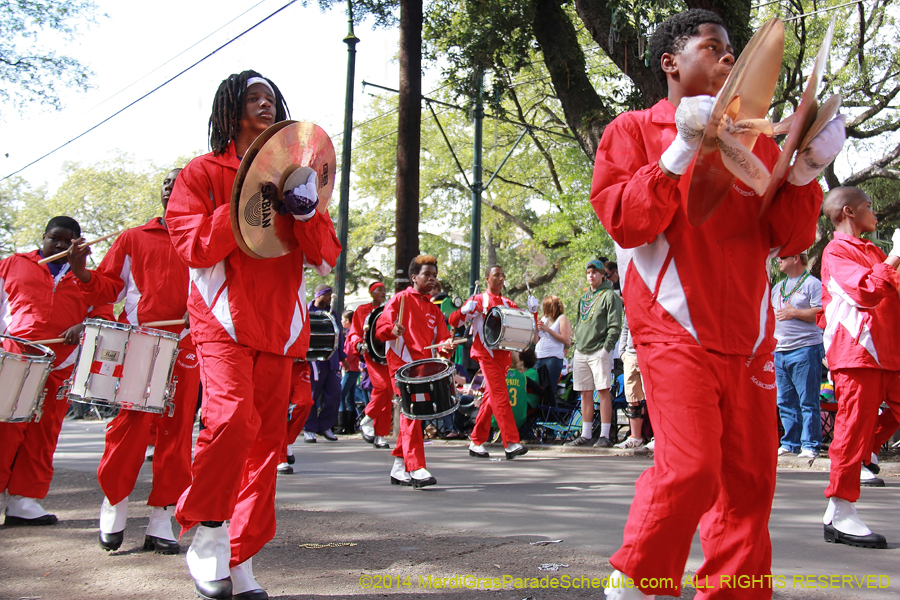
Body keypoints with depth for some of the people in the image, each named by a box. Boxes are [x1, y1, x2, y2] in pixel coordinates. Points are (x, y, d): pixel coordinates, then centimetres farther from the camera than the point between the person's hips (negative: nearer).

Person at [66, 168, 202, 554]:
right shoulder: (133, 239, 15)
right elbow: (108, 288, 11)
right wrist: (81, 272, -8)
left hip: (183, 349, 1)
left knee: (175, 435, 0)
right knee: (129, 428, -6)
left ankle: (161, 524, 8)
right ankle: (114, 503, 17)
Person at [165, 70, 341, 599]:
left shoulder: (292, 176, 17)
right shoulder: (203, 173, 7)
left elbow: (327, 257, 8)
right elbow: (194, 247, -7)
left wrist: (306, 211, -12)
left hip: (279, 326, 4)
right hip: (224, 319, -4)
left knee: (267, 440, 2)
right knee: (233, 417, -25)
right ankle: (206, 531, -3)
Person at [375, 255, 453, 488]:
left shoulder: (434, 309, 19)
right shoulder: (400, 299, 2)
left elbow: (441, 337, 13)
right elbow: (380, 329, -4)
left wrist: (444, 347, -10)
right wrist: (393, 330, -25)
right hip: (403, 363, -6)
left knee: (413, 415, 9)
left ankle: (398, 469, 19)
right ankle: (416, 469, -16)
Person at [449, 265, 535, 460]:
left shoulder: (508, 304, 16)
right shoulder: (478, 300, 2)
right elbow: (453, 321, -3)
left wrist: (532, 311, -1)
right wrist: (465, 311, -23)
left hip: (503, 354, 6)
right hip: (486, 354, -6)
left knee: (491, 398, 8)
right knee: (501, 396, -15)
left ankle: (476, 442, 17)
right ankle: (510, 443, -19)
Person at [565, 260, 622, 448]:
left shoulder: (610, 296, -2)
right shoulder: (584, 297, 20)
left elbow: (615, 326, -9)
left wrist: (607, 347, -15)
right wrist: (576, 345, 14)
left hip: (599, 351, -7)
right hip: (581, 352, 7)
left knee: (603, 391, -7)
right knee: (585, 393, 8)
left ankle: (604, 436, -5)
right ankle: (586, 435, 13)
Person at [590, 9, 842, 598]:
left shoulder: (754, 141, 17)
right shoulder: (635, 130, 5)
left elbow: (791, 240, 14)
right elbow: (625, 222, -9)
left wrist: (803, 174, -3)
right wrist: (680, 152, -15)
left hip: (747, 335, 5)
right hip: (675, 330, -5)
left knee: (750, 478, 4)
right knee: (690, 467, -15)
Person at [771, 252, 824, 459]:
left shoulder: (812, 283, -1)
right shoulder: (777, 288, 22)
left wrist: (794, 312, -12)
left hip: (805, 349, -7)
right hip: (779, 351, 7)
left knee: (808, 401, -6)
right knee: (785, 402, 7)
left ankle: (810, 445, -2)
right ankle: (790, 443, 13)